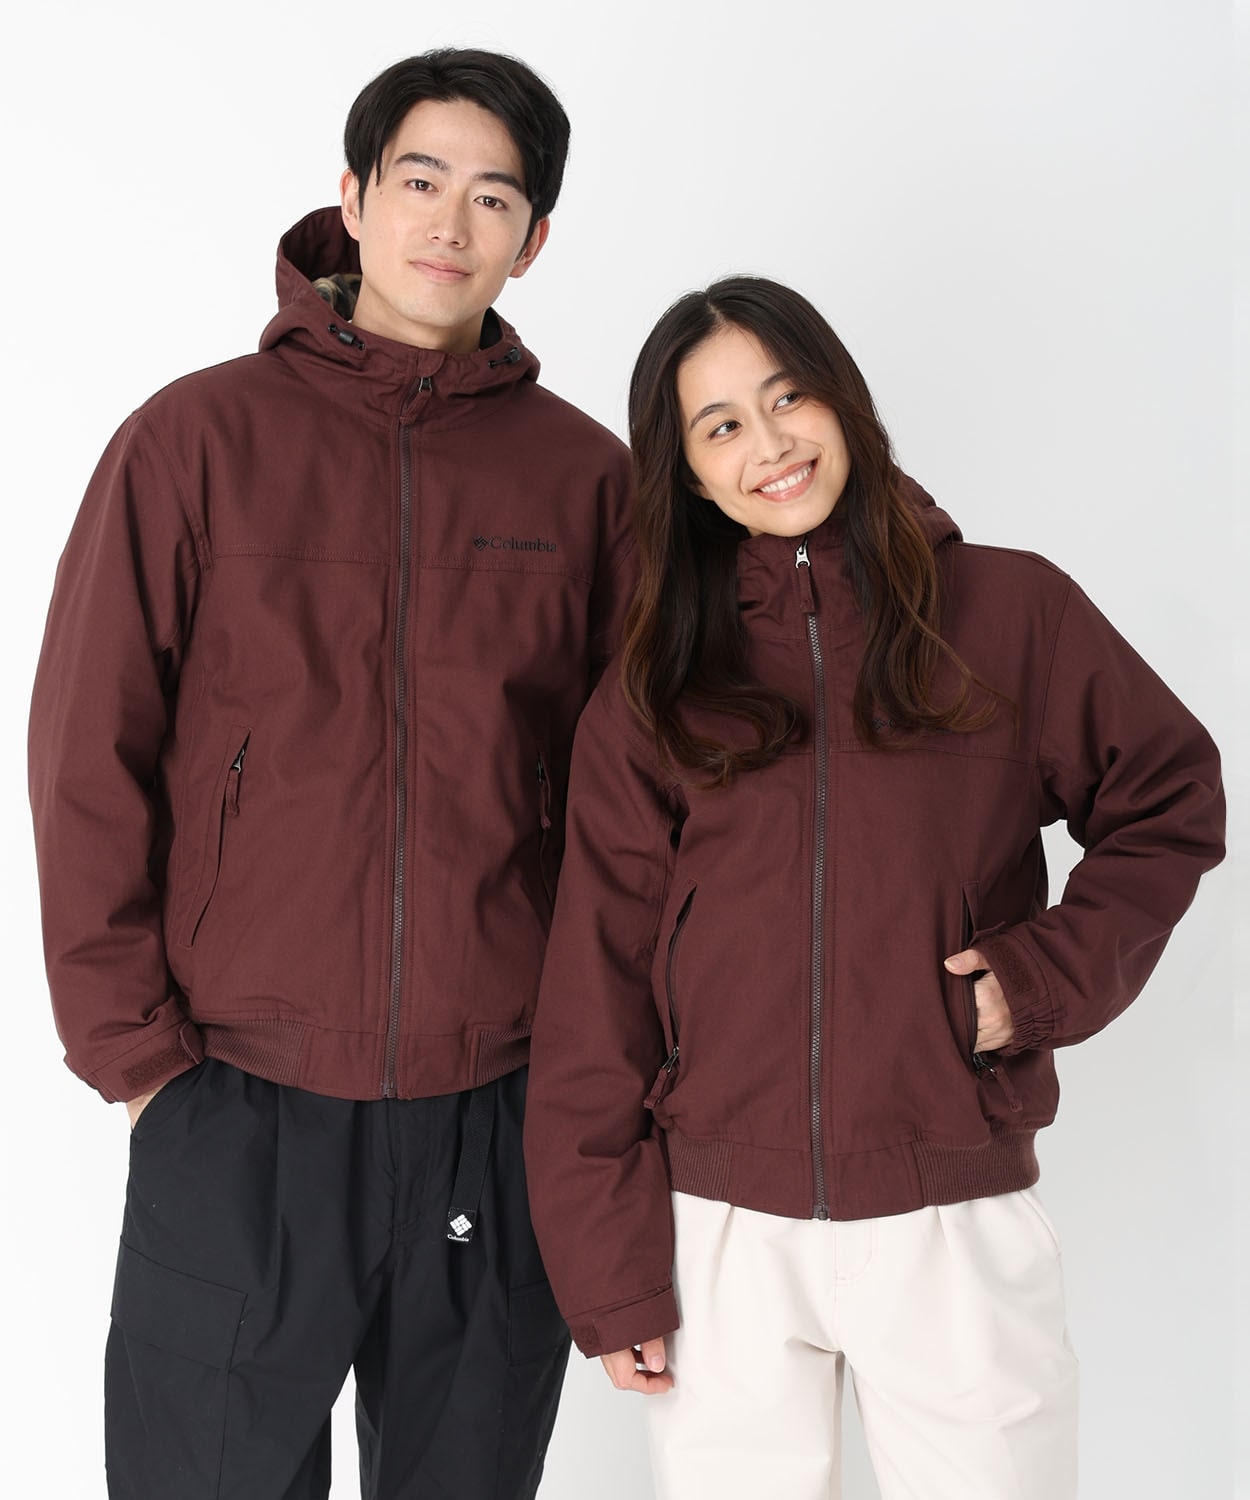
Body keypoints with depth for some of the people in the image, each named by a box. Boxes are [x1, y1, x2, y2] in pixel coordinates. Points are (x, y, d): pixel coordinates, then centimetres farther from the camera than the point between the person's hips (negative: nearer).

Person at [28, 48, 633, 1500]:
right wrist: (131, 1044, -5)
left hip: (501, 1113, 2)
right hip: (238, 1109, -1)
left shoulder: (581, 470, 3)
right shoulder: (199, 438, -2)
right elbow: (88, 762, -3)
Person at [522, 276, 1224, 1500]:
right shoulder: (653, 691, 3)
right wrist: (606, 1271, 0)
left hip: (958, 1226, -1)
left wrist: (1051, 973, -8)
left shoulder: (1012, 610, 1)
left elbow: (1167, 804, 9)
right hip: (720, 1236, 1)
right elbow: (595, 997, 2)